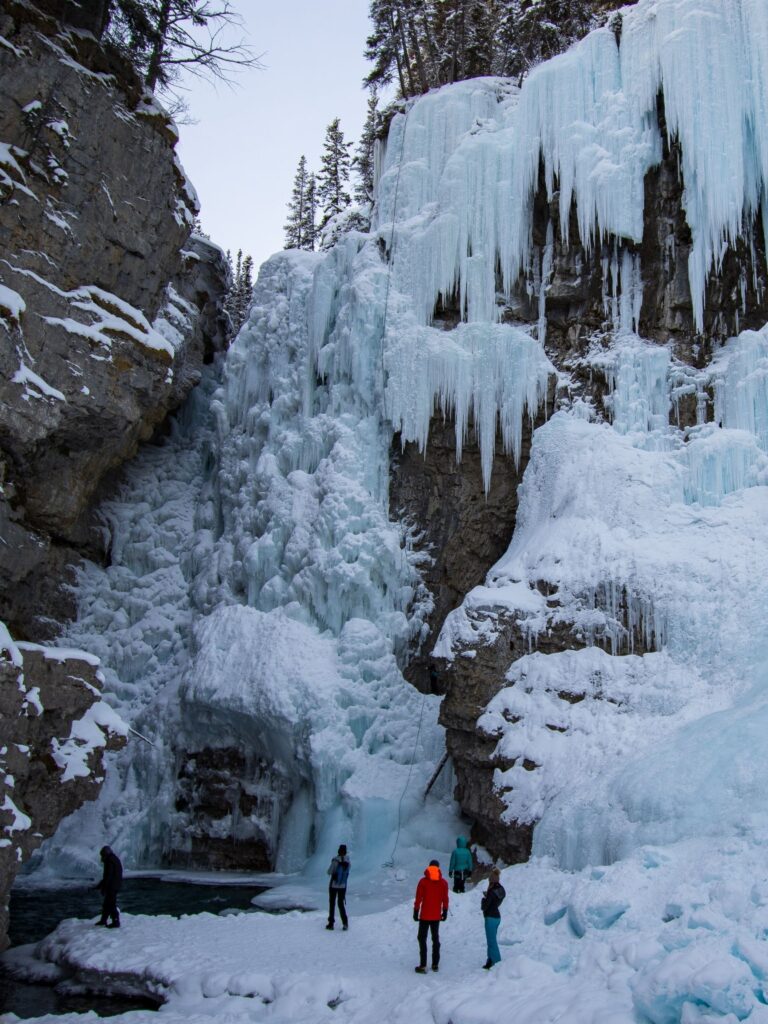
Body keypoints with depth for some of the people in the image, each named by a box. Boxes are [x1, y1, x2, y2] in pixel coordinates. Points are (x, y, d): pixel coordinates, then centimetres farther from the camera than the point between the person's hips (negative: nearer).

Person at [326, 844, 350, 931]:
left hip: (333, 885, -3)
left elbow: (329, 872, -11)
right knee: (341, 904, 16)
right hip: (343, 886, 3)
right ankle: (345, 923, 4)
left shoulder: (335, 860, -19)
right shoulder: (347, 861, -5)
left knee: (332, 904, 10)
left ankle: (331, 924, 13)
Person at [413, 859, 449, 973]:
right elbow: (445, 899, 2)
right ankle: (435, 964, 18)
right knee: (436, 938, 16)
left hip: (425, 915, -3)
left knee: (422, 939, 2)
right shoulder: (443, 883, -1)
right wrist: (445, 912, 12)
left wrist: (416, 912, -1)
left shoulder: (423, 881, -9)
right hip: (437, 916, 3)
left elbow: (418, 898, -8)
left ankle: (423, 965, -6)